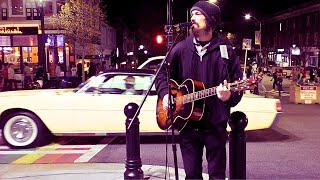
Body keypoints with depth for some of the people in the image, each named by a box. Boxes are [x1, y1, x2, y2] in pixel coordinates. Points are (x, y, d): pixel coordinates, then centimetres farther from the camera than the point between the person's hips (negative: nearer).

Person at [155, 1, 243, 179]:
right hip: (186, 122, 2)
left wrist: (230, 96, -23)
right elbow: (163, 73, 15)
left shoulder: (225, 50, -2)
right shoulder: (181, 48, 4)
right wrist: (165, 94, -1)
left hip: (215, 123, -2)